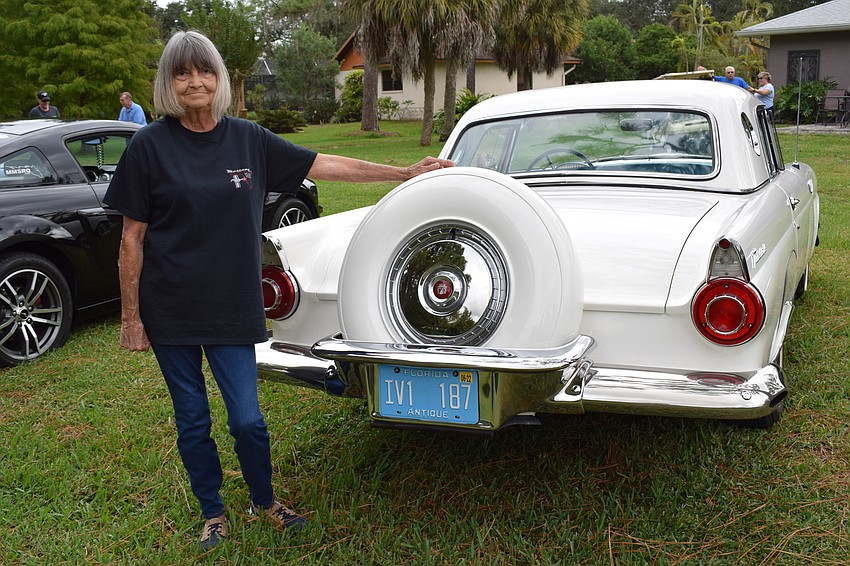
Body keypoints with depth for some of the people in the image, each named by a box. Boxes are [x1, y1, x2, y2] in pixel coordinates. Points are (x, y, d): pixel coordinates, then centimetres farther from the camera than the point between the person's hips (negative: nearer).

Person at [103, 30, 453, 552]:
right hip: (168, 312, -1)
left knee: (247, 419, 3)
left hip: (232, 308, 1)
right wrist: (130, 317, -4)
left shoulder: (247, 139, 1)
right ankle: (213, 513, 34)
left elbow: (325, 165, 5)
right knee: (193, 422, 11)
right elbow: (132, 239, -4)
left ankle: (265, 502, 31)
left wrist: (405, 173, 5)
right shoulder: (150, 146, -6)